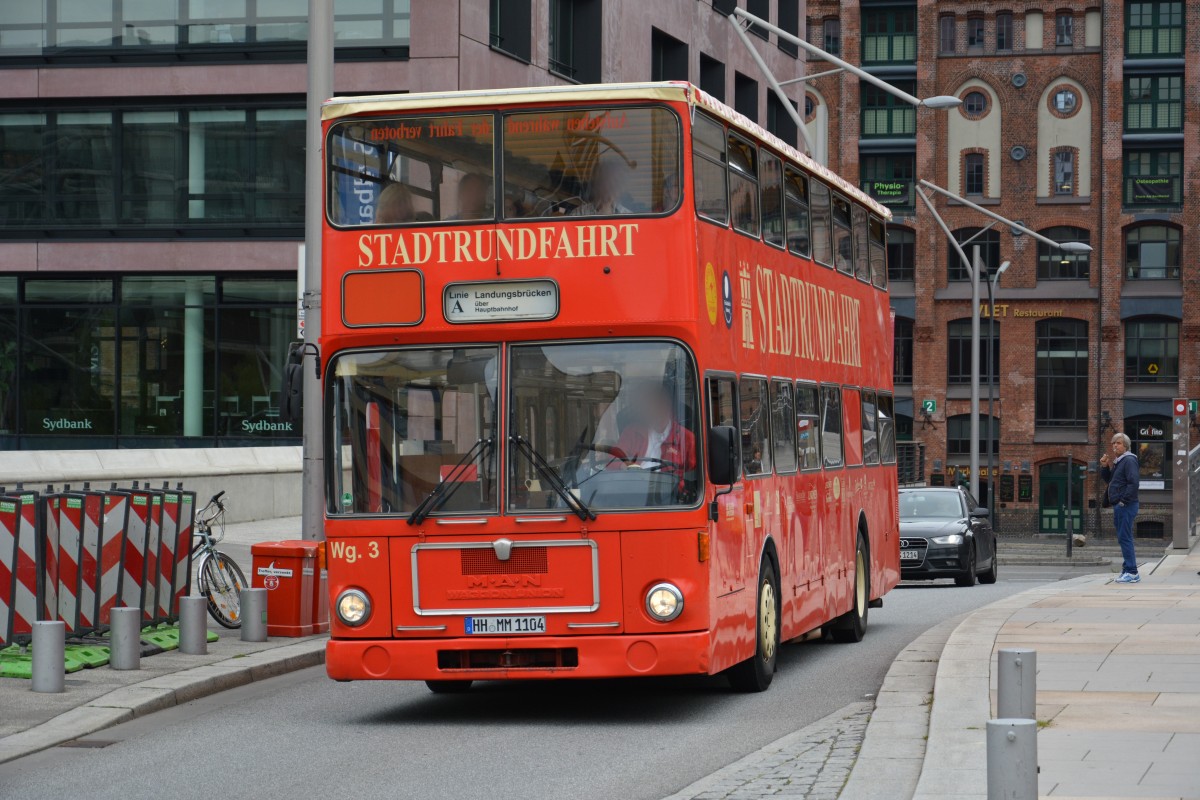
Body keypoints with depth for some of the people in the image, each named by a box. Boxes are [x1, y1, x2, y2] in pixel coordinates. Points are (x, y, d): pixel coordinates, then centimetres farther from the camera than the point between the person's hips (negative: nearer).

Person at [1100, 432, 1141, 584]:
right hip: (1119, 506, 10)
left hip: (1126, 506, -10)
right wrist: (1104, 467, 10)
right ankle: (1128, 570, 17)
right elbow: (1108, 479, 26)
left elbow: (1133, 483, -21)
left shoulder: (1129, 461, -11)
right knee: (1124, 538, 12)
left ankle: (1131, 572, -12)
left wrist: (1123, 501, -20)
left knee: (1124, 538, -11)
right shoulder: (1117, 462, 18)